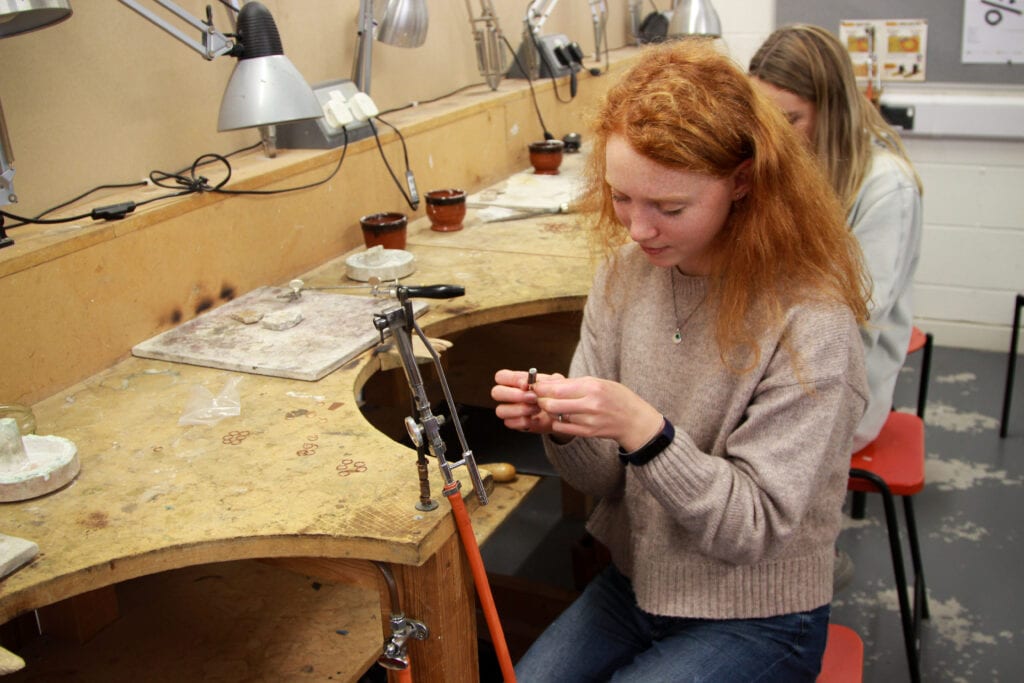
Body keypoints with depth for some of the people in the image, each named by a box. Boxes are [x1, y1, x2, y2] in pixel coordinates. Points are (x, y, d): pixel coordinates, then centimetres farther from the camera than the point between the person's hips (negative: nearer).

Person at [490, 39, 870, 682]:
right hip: (634, 582, 5)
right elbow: (605, 478, -1)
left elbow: (753, 530, -20)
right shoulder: (625, 272, -6)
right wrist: (558, 426, -23)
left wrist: (645, 430, -34)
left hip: (755, 620, -4)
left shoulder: (809, 323, -23)